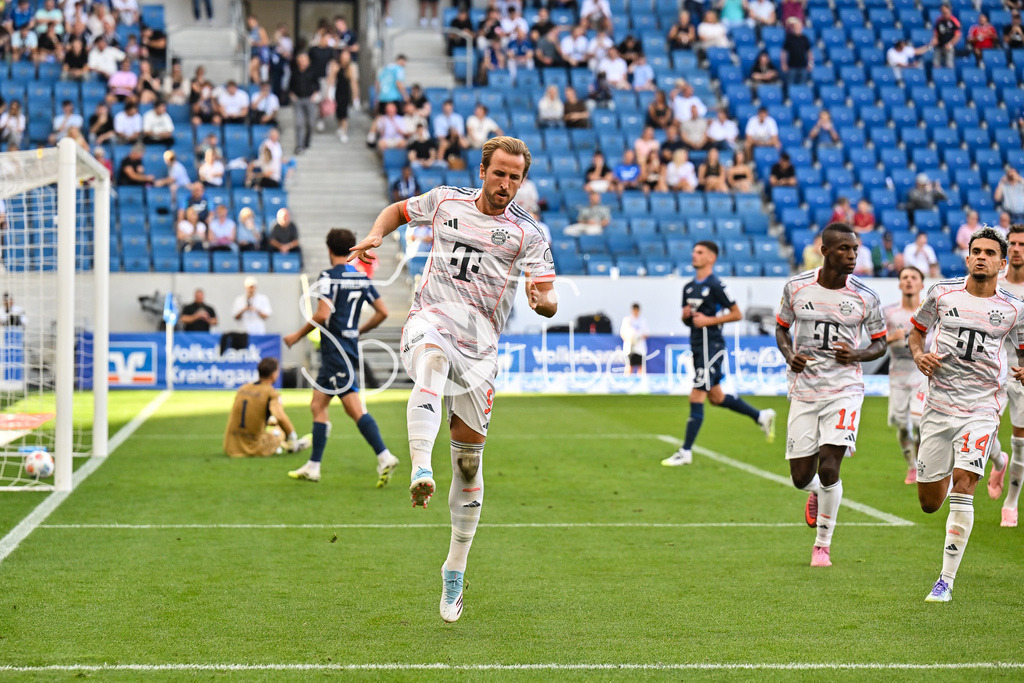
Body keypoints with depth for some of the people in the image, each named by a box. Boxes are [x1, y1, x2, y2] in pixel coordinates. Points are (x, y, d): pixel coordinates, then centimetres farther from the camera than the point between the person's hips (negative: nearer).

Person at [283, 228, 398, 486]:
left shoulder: (329, 277, -10)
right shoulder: (362, 278, 11)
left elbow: (322, 314, -19)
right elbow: (382, 312, 10)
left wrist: (297, 335, -6)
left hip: (336, 351, -8)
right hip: (350, 346, 8)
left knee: (355, 409, -12)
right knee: (317, 405, 10)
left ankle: (384, 457, -20)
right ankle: (312, 467, 9)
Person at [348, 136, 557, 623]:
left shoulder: (527, 234, 5)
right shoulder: (446, 201, 10)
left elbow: (549, 302, -1)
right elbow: (399, 210, 28)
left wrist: (542, 299, -26)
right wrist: (377, 235, 7)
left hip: (480, 344, 1)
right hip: (432, 317, -1)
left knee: (469, 456, 2)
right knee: (432, 357, -40)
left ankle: (455, 570, 16)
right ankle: (420, 471, -58)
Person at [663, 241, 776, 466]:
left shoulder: (716, 285, -12)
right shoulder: (689, 287, 13)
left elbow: (737, 314, -11)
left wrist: (709, 320, -16)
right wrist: (685, 316, -1)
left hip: (712, 345, -9)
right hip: (697, 346, 9)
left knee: (696, 398, -9)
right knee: (716, 397, 16)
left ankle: (686, 452, -5)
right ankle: (762, 416, 32)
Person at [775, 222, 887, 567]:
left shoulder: (865, 297, -4)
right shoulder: (796, 287, -2)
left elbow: (880, 342, 7)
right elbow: (782, 328, 13)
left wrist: (857, 355, -14)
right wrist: (789, 356, -7)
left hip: (844, 391, -2)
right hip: (803, 390, 2)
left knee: (829, 468, -13)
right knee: (801, 477, 2)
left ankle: (823, 544, 7)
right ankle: (817, 493, 42)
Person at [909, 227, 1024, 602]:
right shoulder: (941, 293, 2)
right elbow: (917, 330, 16)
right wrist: (919, 355, -5)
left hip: (981, 405, -2)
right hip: (939, 402, 2)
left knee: (962, 486, -19)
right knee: (929, 503, 8)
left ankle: (946, 580, -12)